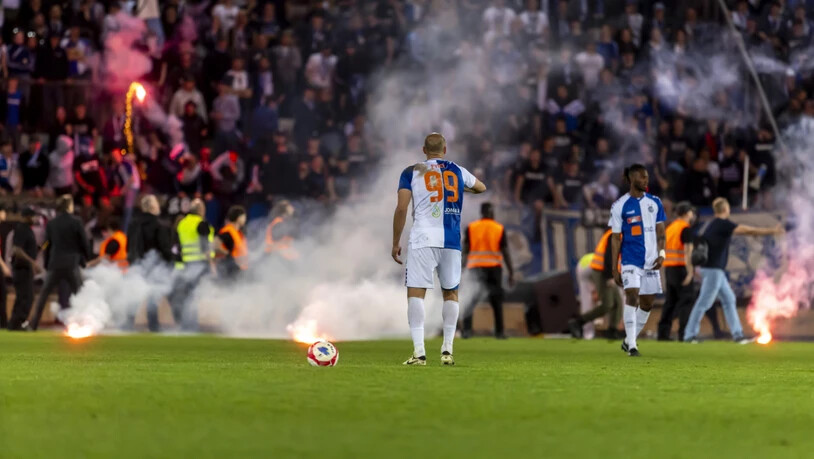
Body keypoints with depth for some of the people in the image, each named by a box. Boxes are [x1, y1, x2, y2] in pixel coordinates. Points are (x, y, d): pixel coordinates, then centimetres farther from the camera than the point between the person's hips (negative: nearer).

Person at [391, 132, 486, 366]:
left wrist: (395, 243, 4)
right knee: (451, 293, 15)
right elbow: (481, 187, 34)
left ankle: (419, 352, -15)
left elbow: (401, 208, -3)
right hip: (451, 241, 3)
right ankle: (447, 350, 10)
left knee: (416, 292, -4)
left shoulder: (412, 172, 5)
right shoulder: (457, 171, 14)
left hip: (423, 240, -3)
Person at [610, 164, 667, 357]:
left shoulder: (654, 202, 8)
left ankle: (629, 340, 23)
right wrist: (614, 269, -3)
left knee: (647, 303, 7)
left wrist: (661, 253, -8)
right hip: (630, 260, -4)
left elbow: (660, 232, 10)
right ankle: (631, 345, -17)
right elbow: (616, 238, 0)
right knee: (632, 296, -19)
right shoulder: (620, 206, -2)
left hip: (651, 261, 4)